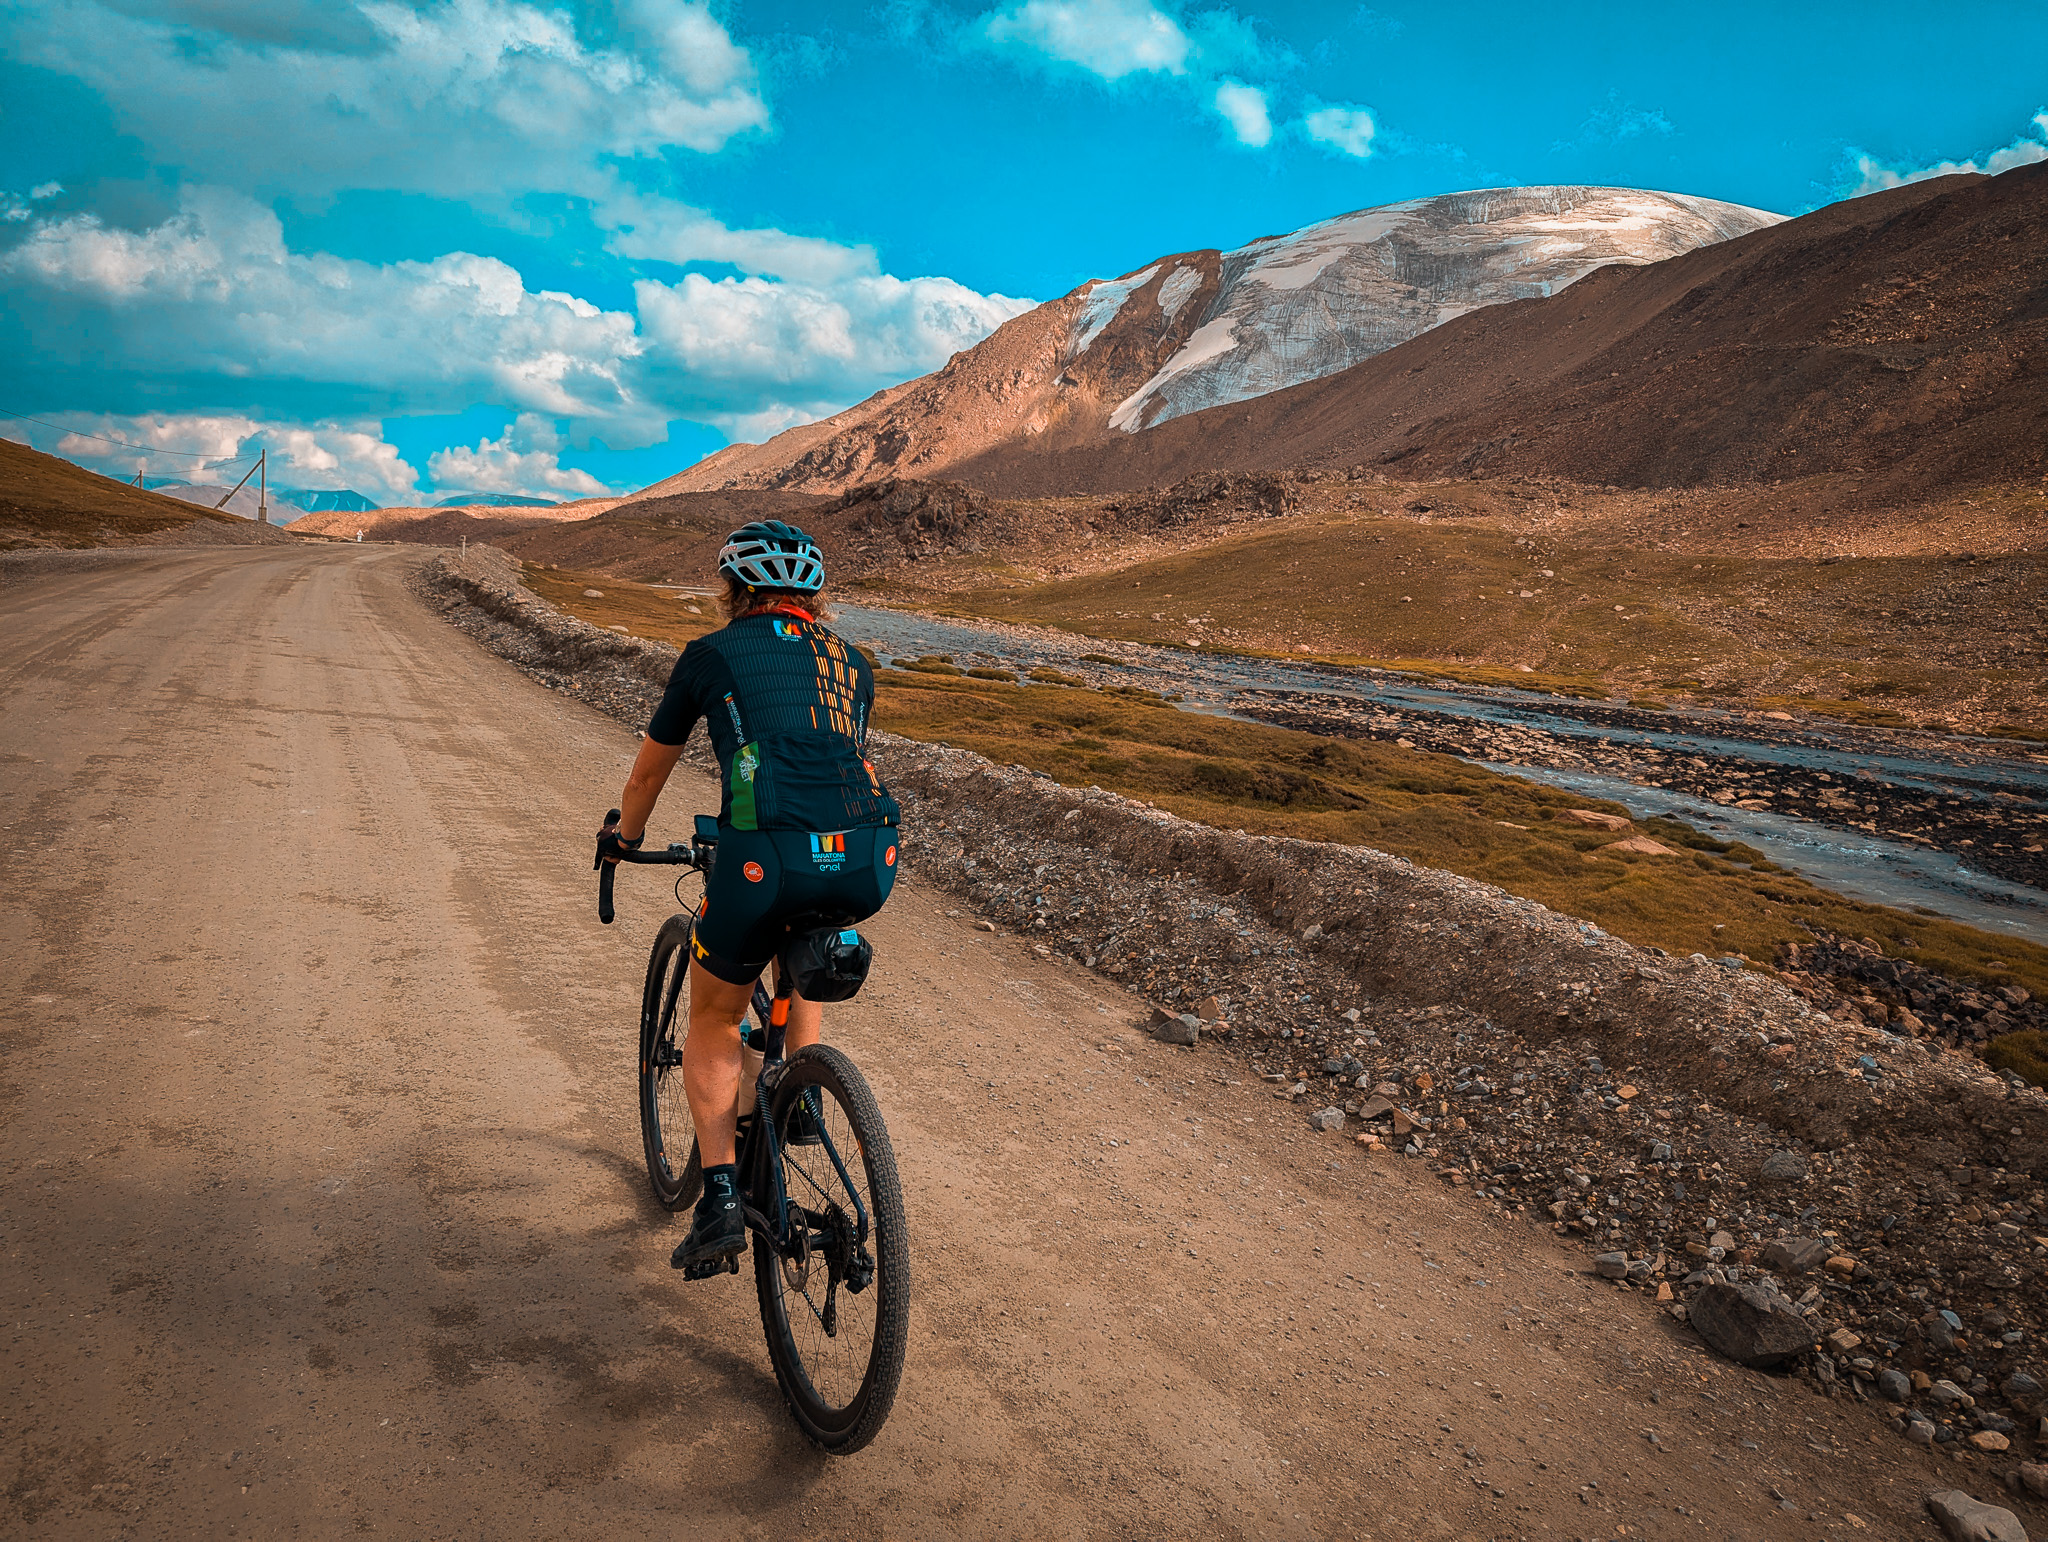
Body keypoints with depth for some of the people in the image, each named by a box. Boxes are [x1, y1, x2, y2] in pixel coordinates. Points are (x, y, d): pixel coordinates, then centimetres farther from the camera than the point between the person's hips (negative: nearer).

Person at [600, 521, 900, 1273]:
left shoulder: (713, 654, 16)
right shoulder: (851, 663, 25)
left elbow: (650, 769, 28)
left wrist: (627, 837, 48)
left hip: (765, 858, -4)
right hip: (867, 865, 4)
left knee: (713, 1018, 21)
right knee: (805, 924, 40)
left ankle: (720, 1197, 12)